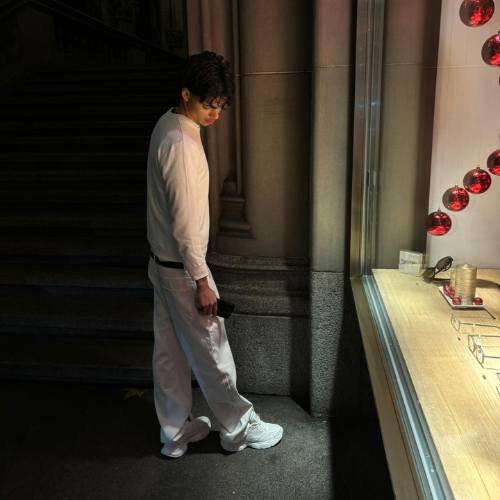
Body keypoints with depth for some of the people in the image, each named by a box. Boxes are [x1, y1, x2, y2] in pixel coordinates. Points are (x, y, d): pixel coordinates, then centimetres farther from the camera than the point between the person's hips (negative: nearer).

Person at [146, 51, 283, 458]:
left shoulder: (169, 125, 8)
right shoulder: (182, 144, -23)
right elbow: (186, 223, -24)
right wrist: (201, 281, -18)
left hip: (162, 261, 10)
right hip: (182, 268, -10)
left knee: (170, 351, 17)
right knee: (212, 351, 7)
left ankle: (176, 433, 34)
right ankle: (239, 429, 28)